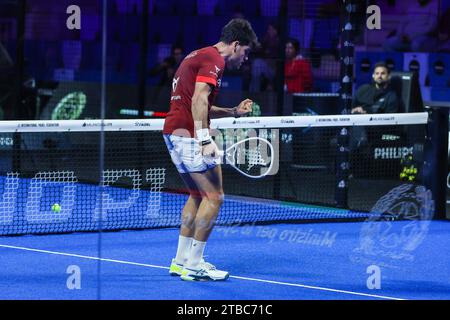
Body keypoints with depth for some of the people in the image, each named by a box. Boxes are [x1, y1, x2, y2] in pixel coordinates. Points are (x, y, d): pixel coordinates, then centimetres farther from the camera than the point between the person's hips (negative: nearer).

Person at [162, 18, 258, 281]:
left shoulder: (197, 57, 22)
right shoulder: (214, 59, -9)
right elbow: (199, 100, -22)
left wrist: (234, 112, 24)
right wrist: (205, 140, -27)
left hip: (173, 131, 10)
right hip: (189, 134, -10)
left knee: (198, 196, 19)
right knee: (214, 197, -7)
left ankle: (182, 260, 21)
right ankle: (194, 266, -7)